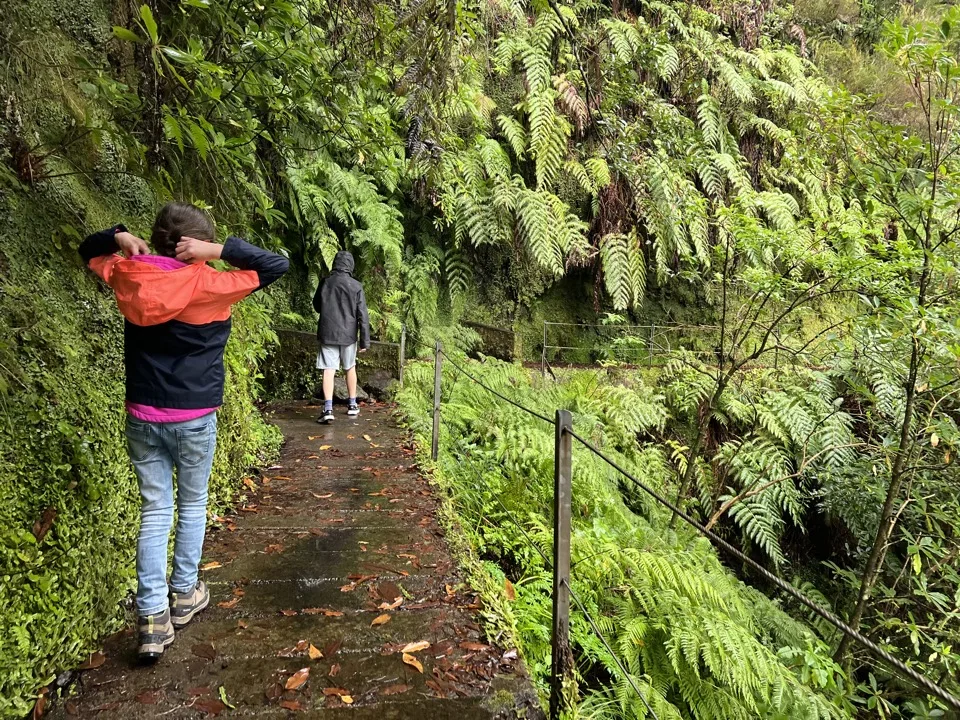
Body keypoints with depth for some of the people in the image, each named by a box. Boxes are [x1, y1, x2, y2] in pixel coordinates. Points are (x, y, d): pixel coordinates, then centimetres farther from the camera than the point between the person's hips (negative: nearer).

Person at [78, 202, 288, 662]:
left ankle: (152, 617, 4)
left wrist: (119, 237, 1)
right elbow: (276, 266, -11)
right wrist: (221, 251, -16)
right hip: (194, 419, -3)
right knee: (192, 506, 16)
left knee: (154, 511, 8)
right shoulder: (209, 285, -14)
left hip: (142, 417, 4)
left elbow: (89, 251, 20)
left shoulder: (127, 276, -1)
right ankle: (183, 595, 30)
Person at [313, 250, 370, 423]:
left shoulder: (325, 283, -2)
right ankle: (352, 406, 26)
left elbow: (317, 306, 13)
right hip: (348, 334, 0)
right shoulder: (356, 286, -7)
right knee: (350, 368, 16)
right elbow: (362, 315, -7)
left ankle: (328, 409, -13)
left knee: (329, 370, -2)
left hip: (327, 334, 0)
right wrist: (365, 341, -3)